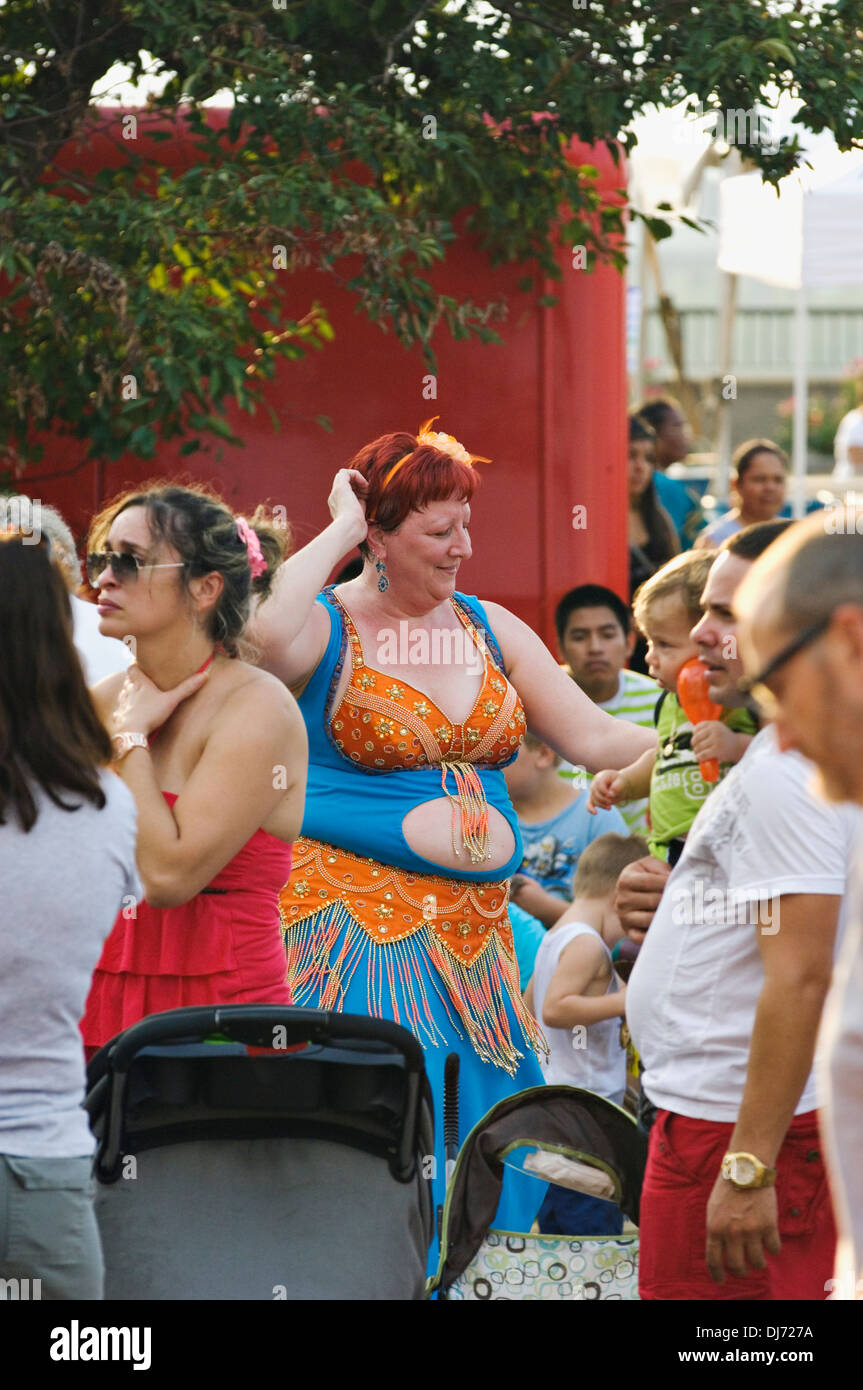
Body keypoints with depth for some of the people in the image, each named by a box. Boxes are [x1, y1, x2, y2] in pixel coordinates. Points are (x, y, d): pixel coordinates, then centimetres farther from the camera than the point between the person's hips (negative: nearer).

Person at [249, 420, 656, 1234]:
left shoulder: (491, 630, 13)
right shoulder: (328, 629, -5)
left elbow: (592, 737, 11)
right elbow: (267, 632, -30)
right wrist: (340, 530, -17)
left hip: (471, 930, 6)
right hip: (356, 916, -6)